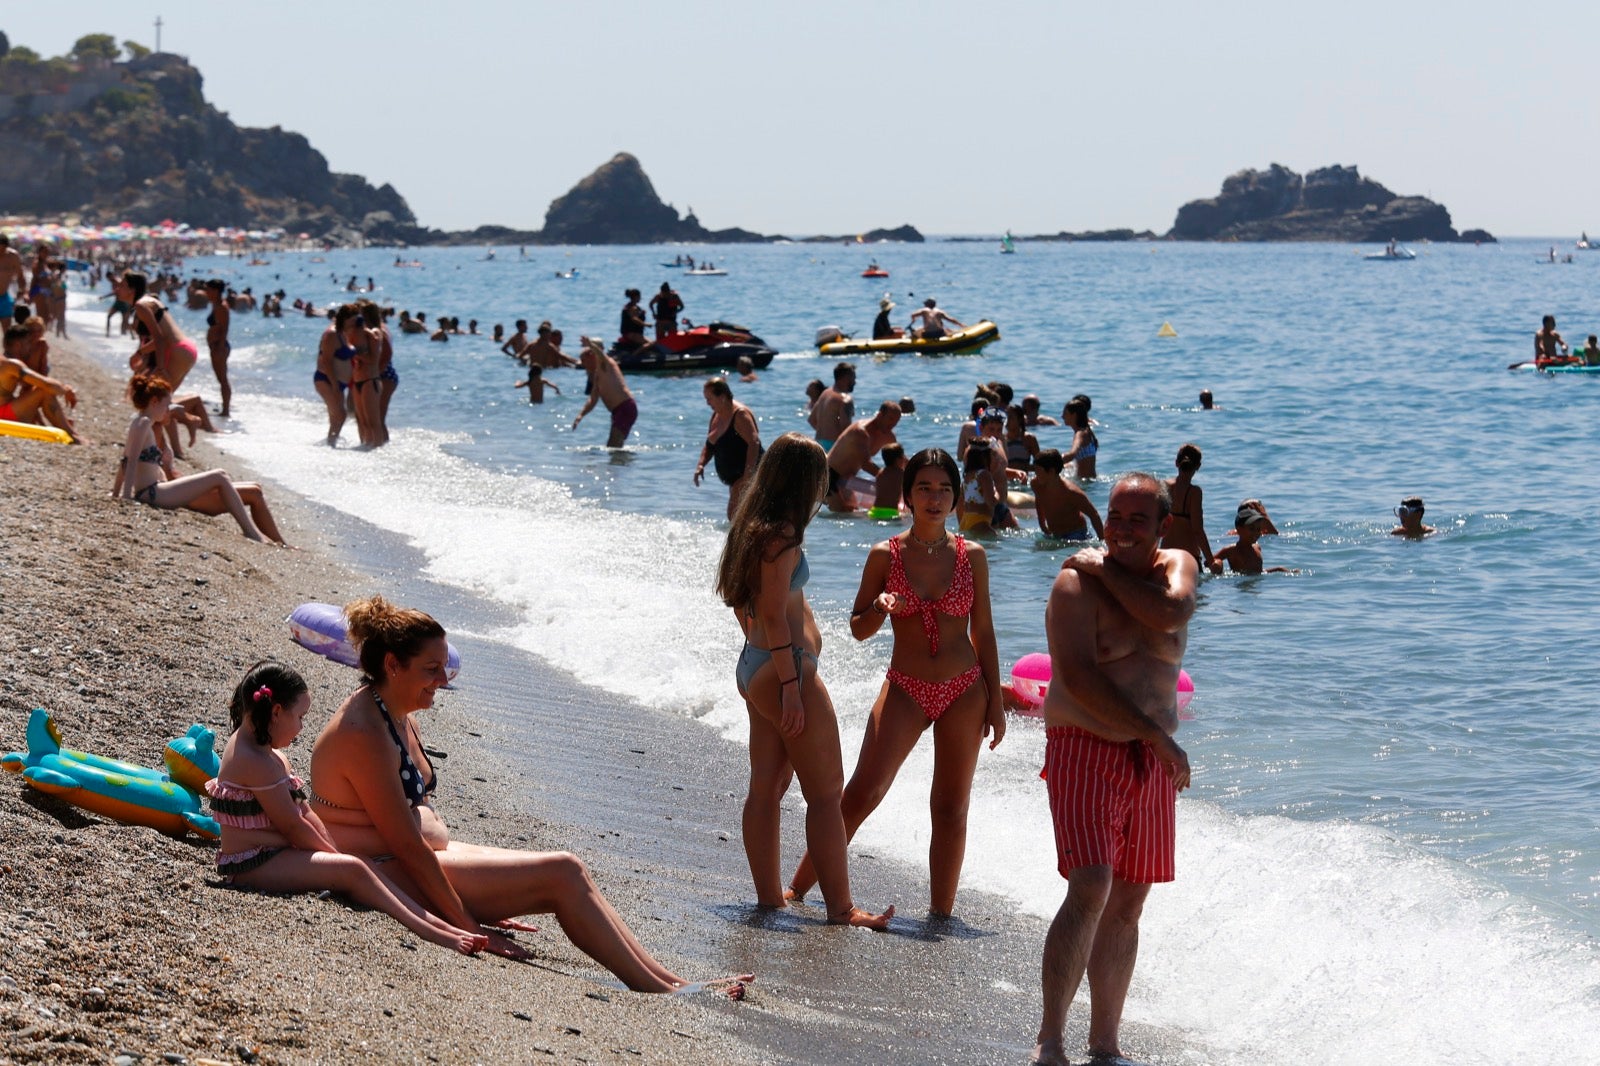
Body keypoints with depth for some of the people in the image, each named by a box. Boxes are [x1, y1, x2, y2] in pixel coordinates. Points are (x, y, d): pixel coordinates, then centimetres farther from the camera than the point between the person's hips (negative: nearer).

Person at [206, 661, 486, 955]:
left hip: (271, 855, 10)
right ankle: (426, 931, -19)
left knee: (363, 864, -1)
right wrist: (333, 854, -6)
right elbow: (292, 826, -18)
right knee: (352, 871, -19)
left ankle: (436, 922, -8)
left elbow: (304, 812, 14)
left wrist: (334, 850, 6)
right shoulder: (257, 762, -20)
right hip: (251, 864, -10)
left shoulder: (266, 754, 15)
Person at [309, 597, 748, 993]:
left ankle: (664, 978, -4)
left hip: (422, 859, 10)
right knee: (562, 874, -14)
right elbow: (405, 844, -22)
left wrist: (480, 903, 14)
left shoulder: (401, 720, 12)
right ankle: (659, 991, -10)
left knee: (568, 876, -2)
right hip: (388, 876, -10)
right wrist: (469, 928, -20)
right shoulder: (364, 735, -21)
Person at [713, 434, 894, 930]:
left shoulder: (750, 528, 11)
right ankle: (840, 908, -4)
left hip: (753, 666, 10)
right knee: (826, 793, -5)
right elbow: (775, 615, -21)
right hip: (785, 668, -10)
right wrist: (790, 686, -20)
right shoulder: (782, 537, -18)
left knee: (766, 787, 12)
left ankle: (769, 896, 17)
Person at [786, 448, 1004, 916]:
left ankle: (941, 912, 12)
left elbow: (983, 632, 7)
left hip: (964, 692, 1)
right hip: (905, 691, -1)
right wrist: (879, 609, -18)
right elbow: (858, 629, 4)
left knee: (951, 809, 5)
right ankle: (797, 888, 1)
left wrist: (995, 702, 5)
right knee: (862, 793, -9)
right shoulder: (885, 555, -2)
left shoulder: (971, 556, 2)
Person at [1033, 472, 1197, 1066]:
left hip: (1152, 761, 5)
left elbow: (1171, 613, -16)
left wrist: (1108, 570, -10)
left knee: (1128, 905, 8)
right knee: (1090, 892, -18)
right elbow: (1078, 677, -17)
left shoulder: (1176, 567, 8)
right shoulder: (1077, 582, -7)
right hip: (1086, 749, -5)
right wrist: (1155, 734, -16)